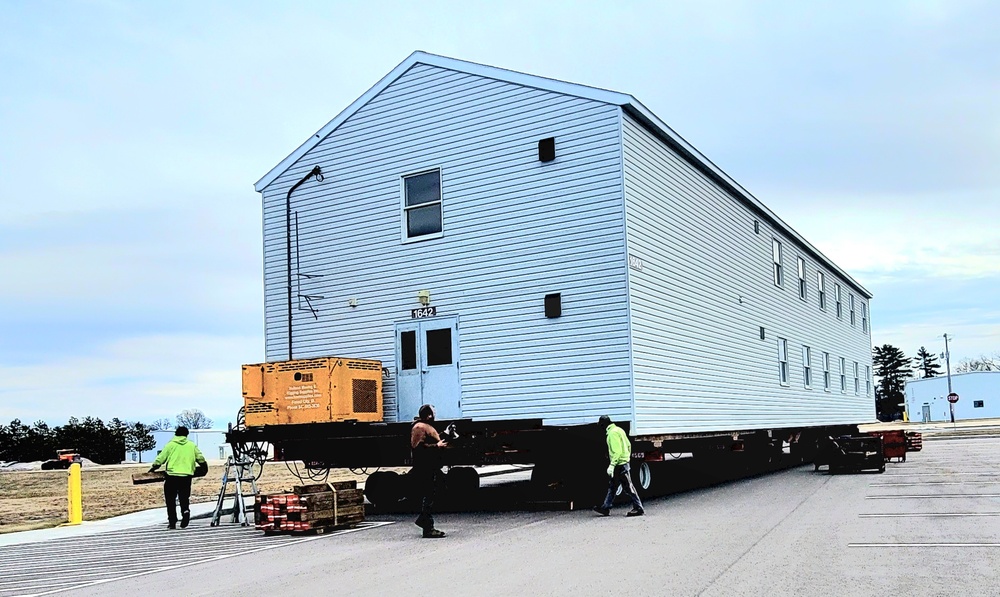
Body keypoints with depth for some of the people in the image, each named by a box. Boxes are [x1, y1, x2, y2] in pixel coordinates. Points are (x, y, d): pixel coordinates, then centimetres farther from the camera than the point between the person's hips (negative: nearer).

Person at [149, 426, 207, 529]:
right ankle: (185, 510, -18)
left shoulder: (170, 445, 3)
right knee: (184, 498, 12)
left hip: (172, 476, -2)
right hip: (187, 476, 2)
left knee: (170, 499, 8)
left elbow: (160, 459, 3)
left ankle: (172, 522, 6)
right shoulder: (192, 445, 9)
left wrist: (152, 469, 17)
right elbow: (201, 459, 11)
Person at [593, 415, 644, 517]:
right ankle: (606, 508, 21)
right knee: (612, 486, 15)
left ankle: (638, 508, 0)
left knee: (628, 487, -5)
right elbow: (628, 445, 17)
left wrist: (612, 465, -23)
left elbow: (617, 451, -24)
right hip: (624, 462, 11)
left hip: (619, 464, -11)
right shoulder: (619, 430, 13)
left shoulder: (613, 433, -18)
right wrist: (627, 456, 22)